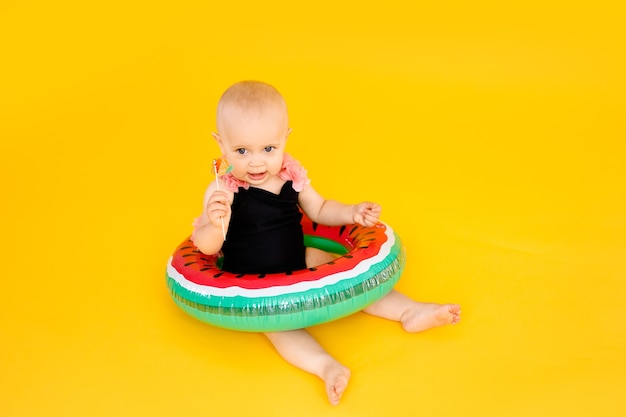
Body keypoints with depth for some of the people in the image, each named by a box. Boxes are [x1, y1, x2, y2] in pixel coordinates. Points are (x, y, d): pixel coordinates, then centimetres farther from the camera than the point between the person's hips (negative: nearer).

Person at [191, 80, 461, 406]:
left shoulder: (292, 175, -5)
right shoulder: (223, 190, -19)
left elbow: (319, 210, 11)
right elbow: (207, 247, -22)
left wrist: (352, 213, -6)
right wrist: (213, 223, -43)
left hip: (299, 263, 5)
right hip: (251, 284, -5)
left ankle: (409, 311, 4)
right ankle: (327, 366, -46)